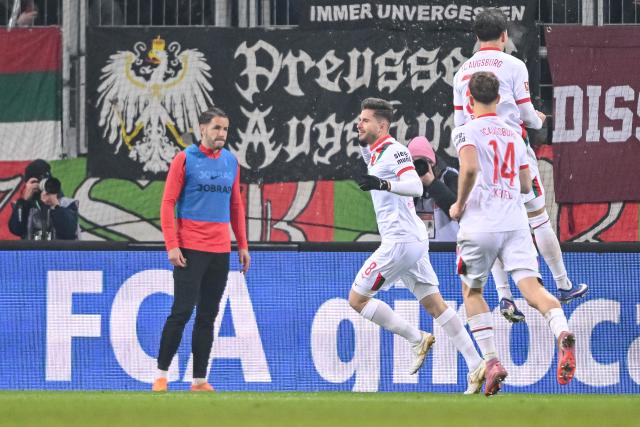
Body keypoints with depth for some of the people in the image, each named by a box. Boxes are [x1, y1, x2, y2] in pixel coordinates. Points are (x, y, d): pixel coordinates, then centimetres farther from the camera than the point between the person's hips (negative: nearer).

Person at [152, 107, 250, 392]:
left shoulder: (231, 162, 12)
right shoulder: (185, 159, -3)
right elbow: (168, 203, -4)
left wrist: (243, 245, 15)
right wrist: (172, 246, -12)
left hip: (220, 251, 5)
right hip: (190, 250, -5)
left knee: (208, 316, 5)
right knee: (182, 311, -9)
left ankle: (200, 379, 8)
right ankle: (161, 374, -1)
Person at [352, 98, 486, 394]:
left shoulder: (393, 150, -12)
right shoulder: (374, 153, 17)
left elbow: (415, 186, -26)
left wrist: (383, 184, -43)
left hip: (399, 241, -10)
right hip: (414, 240, 10)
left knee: (357, 299, -2)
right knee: (435, 305, 6)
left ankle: (417, 339, -1)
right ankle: (476, 367, 1)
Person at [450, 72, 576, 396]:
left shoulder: (466, 132, 0)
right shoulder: (514, 136, 18)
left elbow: (470, 168, -19)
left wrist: (459, 204, -5)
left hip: (479, 223, -3)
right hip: (516, 222, 3)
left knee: (472, 292, 16)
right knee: (532, 287, -10)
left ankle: (491, 361, 4)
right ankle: (562, 333, -41)